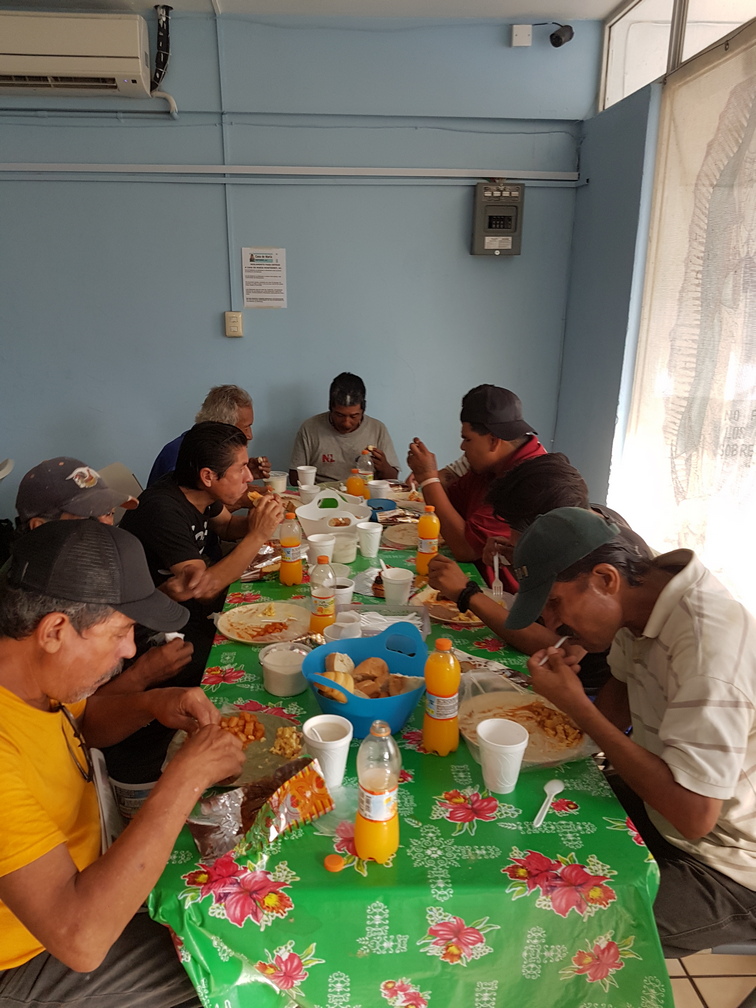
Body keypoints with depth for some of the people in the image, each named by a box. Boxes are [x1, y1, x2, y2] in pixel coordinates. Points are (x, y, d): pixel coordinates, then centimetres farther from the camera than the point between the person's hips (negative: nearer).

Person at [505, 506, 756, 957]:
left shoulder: (711, 640, -32)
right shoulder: (642, 600, -5)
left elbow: (694, 815, -32)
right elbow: (622, 692, 14)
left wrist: (577, 705, -28)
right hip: (659, 803, 8)